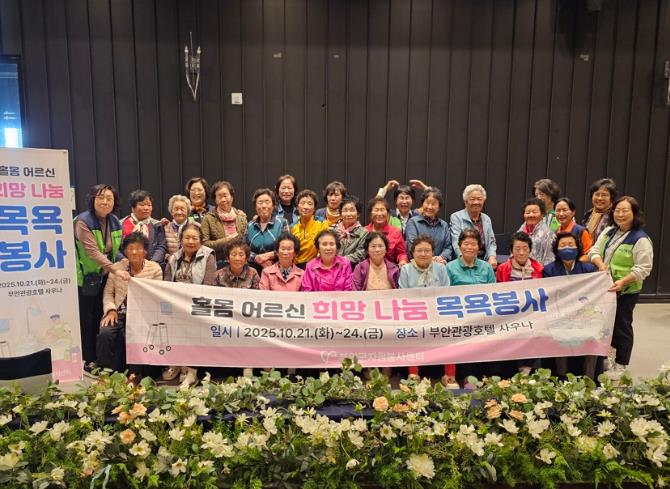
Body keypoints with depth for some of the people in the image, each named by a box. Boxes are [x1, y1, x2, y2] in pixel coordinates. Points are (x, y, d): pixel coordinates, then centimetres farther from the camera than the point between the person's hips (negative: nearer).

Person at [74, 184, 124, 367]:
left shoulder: (115, 222, 4)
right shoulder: (83, 221, -17)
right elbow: (93, 252, -28)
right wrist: (115, 270, -36)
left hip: (104, 277, 6)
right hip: (85, 278, -6)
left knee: (101, 319, 12)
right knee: (86, 321, 2)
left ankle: (98, 359, 24)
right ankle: (87, 360, 14)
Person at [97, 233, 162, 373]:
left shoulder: (155, 269, 1)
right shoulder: (117, 267, 8)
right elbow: (108, 292, 11)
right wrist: (111, 310, -6)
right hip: (119, 313, 3)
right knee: (105, 333, -25)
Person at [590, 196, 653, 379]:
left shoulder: (641, 239, -14)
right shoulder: (608, 232, 7)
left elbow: (643, 268, -17)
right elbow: (594, 250, 5)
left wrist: (623, 281, -28)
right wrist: (601, 264, -16)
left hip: (626, 291, -6)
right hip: (604, 287, 6)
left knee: (621, 325, 5)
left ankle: (620, 366, 20)